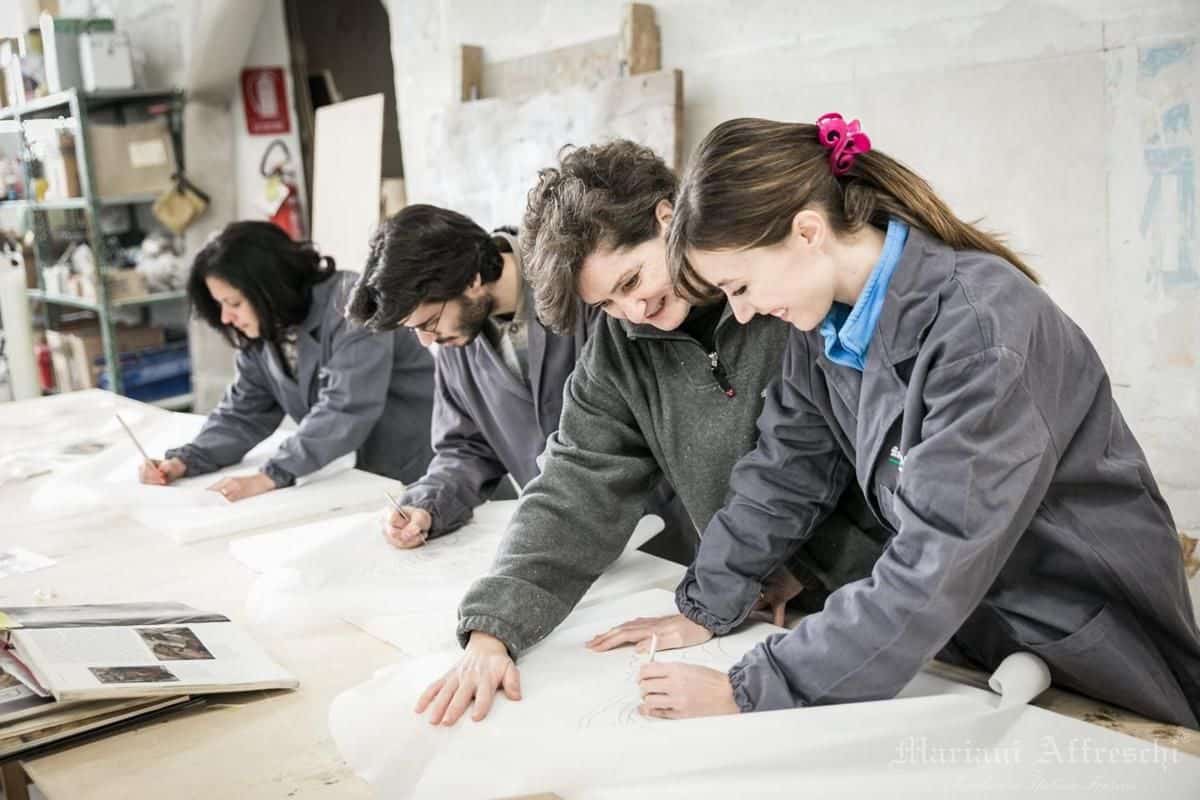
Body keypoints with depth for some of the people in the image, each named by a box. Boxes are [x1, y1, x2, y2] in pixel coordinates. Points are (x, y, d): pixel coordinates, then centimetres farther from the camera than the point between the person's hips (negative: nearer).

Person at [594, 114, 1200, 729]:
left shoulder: (981, 327, -31)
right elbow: (784, 470, 2)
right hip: (967, 631, 6)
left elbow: (934, 571, -34)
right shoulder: (827, 320, -7)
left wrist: (748, 692, -31)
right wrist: (704, 610, -1)